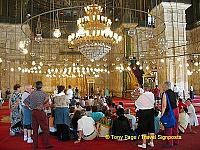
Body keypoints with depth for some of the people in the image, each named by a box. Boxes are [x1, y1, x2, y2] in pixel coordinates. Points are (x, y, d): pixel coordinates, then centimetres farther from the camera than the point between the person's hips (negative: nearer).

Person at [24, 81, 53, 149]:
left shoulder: (32, 93, 10)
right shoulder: (42, 93, -4)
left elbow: (25, 101, 13)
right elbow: (47, 98, -23)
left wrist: (30, 107, 11)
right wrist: (42, 104, -9)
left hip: (33, 112, 6)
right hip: (40, 112, -5)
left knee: (35, 129, 11)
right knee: (45, 128, 2)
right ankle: (47, 144, 5)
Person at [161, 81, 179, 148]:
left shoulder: (165, 94, -15)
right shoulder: (174, 93, 8)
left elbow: (164, 105, -18)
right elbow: (176, 103, 13)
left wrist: (162, 114, -14)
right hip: (176, 110, 7)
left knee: (168, 128, 4)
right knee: (175, 127, 17)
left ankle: (169, 143, 13)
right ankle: (175, 141, 29)